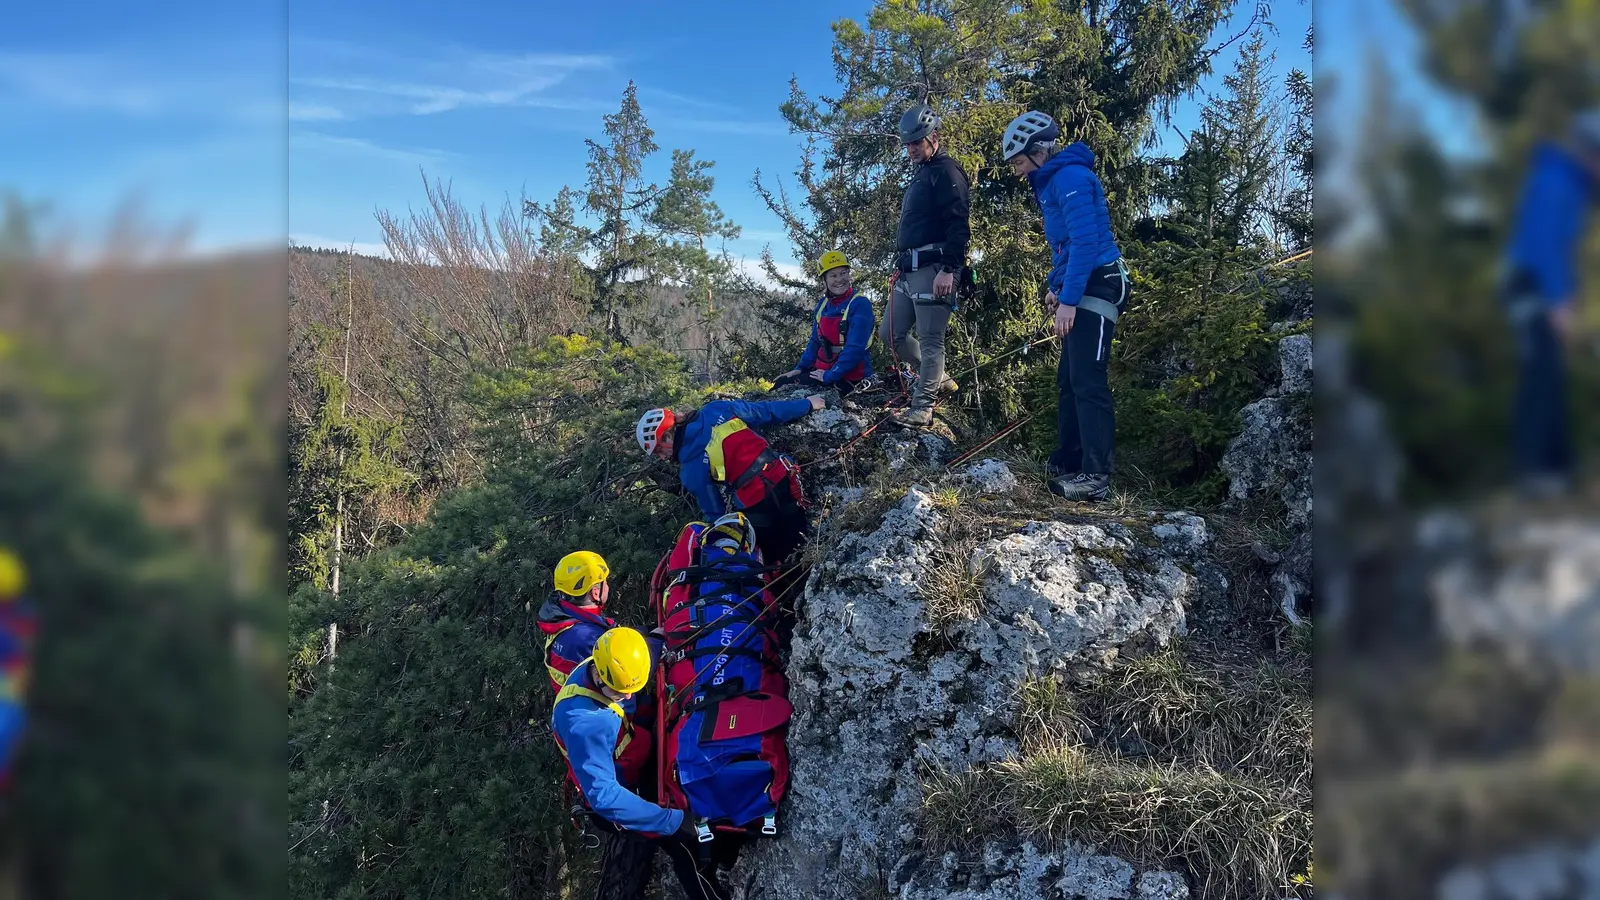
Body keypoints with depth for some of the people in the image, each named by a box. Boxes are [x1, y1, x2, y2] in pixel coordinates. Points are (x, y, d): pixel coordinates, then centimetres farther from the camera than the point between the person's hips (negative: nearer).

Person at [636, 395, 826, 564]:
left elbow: (714, 511, 0)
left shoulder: (690, 471, -8)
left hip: (756, 507, -4)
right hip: (784, 479, 4)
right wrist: (806, 404, 20)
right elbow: (766, 411, 8)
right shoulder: (716, 409, 0)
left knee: (775, 560, 17)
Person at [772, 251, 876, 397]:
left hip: (849, 376, -7)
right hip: (822, 368, 7)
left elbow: (855, 348, -22)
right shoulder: (823, 304, 8)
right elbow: (815, 341, 15)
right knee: (780, 383, 1)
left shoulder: (860, 304, -15)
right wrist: (800, 368, 3)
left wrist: (829, 376, -24)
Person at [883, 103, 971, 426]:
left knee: (930, 338, -9)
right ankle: (937, 379, 24)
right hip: (908, 270, 11)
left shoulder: (946, 172, -6)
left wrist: (949, 269, -24)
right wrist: (900, 266, 27)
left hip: (932, 269, -11)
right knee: (891, 333, 13)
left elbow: (958, 225, -16)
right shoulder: (920, 176, 25)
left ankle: (922, 408, -7)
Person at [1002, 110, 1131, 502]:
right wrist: (1056, 287, 17)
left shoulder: (1071, 176, -13)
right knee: (1069, 379, 12)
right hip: (1080, 289, 11)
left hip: (1096, 286, -11)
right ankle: (1066, 464, 19)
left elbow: (1085, 241, -22)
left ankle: (1096, 477, -12)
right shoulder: (1052, 181, 19)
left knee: (1087, 381, -13)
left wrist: (1068, 299, -23)